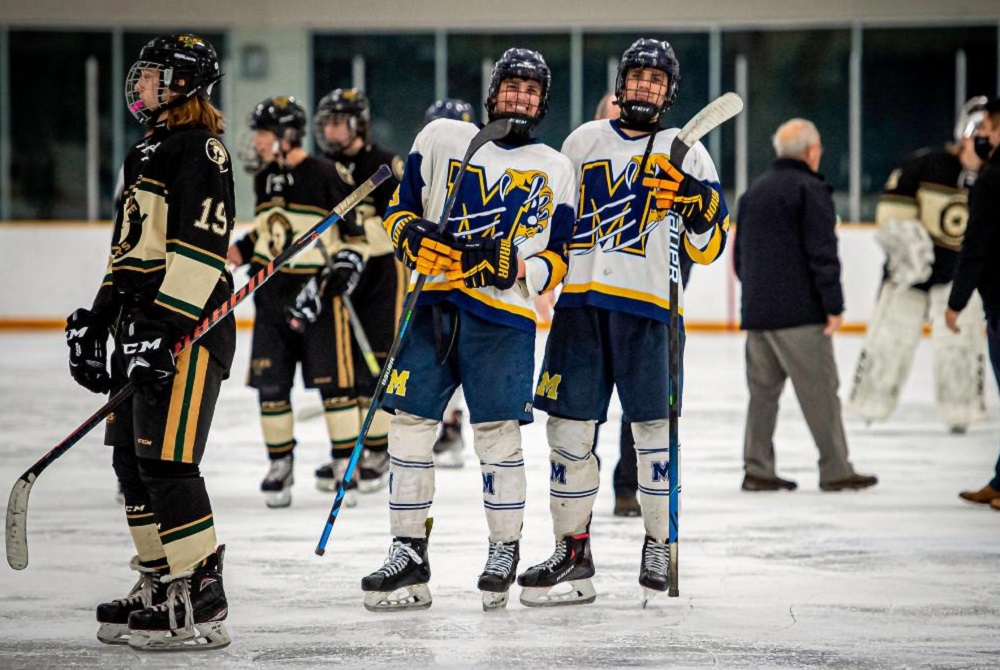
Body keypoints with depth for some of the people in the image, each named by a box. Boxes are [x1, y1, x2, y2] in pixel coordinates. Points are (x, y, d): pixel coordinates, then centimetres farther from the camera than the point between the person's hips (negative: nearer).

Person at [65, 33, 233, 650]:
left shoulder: (199, 150, -11)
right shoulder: (149, 152, 21)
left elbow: (201, 249, -20)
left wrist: (167, 329, -26)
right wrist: (96, 321, 24)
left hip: (188, 328, -11)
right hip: (141, 327, 11)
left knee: (167, 462, -13)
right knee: (133, 460, 11)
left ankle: (201, 603, -10)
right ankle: (158, 591, 20)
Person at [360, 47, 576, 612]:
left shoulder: (555, 170, 10)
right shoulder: (443, 138, 10)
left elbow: (560, 259, 8)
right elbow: (400, 209, 12)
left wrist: (515, 267, -12)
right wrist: (412, 237, -10)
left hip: (504, 316, -1)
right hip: (435, 305, 2)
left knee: (498, 434, -5)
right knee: (410, 425, -1)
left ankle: (505, 550, 11)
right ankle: (409, 556, 7)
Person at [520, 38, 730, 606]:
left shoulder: (686, 153, 7)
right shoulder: (584, 141, 15)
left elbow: (708, 246, 4)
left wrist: (701, 202, -15)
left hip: (649, 308, -3)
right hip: (580, 300, 3)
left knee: (654, 427, -2)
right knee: (569, 427, 1)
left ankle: (660, 544, 15)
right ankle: (573, 554, 9)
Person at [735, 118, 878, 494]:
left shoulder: (753, 192, 16)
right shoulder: (810, 190, -8)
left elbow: (741, 254, 22)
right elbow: (823, 254, -14)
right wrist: (834, 306, -13)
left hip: (757, 310, 7)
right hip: (800, 311, -7)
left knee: (763, 390, 10)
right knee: (820, 391, -4)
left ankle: (757, 470, 8)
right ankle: (835, 471, -3)